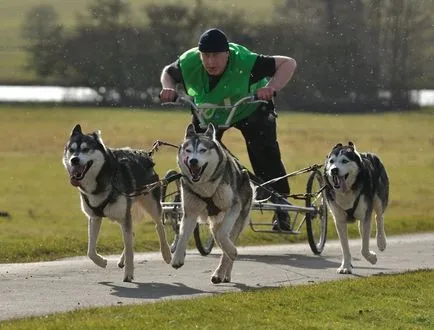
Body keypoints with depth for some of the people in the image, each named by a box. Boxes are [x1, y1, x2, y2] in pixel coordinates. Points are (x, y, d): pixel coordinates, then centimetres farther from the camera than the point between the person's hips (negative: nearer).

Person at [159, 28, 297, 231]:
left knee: (265, 154, -19)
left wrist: (272, 87, -48)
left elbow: (289, 63, -32)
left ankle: (281, 209, -11)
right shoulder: (188, 63, -28)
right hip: (208, 113, 3)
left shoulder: (245, 62, -37)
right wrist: (168, 88, -26)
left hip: (250, 110, -3)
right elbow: (168, 73, -4)